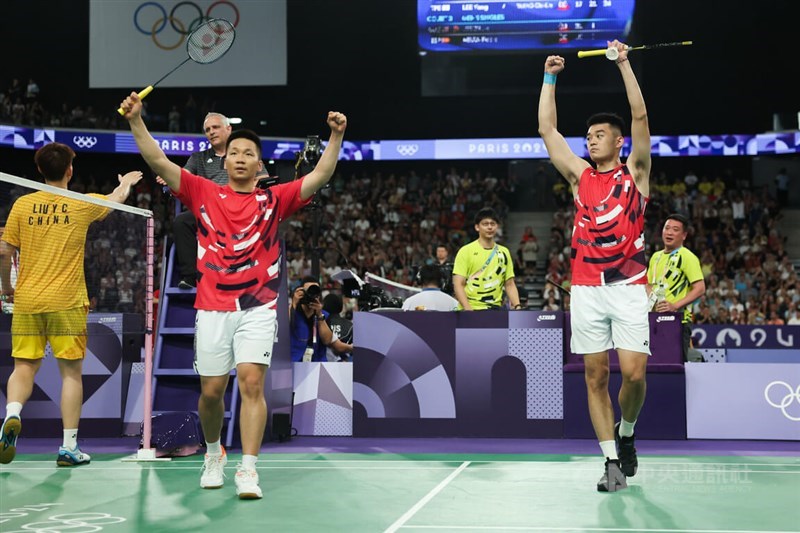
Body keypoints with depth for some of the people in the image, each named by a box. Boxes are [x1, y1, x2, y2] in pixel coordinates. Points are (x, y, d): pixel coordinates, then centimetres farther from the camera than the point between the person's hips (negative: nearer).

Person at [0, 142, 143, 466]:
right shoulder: (82, 205, -1)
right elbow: (116, 199, 20)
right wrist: (127, 182, 42)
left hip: (26, 301, 2)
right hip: (66, 303, -2)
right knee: (71, 373, 5)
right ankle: (69, 447, 6)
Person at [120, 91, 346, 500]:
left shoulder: (274, 199, 8)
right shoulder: (204, 193, 9)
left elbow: (319, 176, -1)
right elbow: (159, 163, 3)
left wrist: (336, 136, -14)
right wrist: (136, 120, -8)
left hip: (258, 308, -1)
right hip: (212, 309, 1)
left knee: (252, 383, -13)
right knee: (211, 391, 7)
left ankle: (248, 470, -11)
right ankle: (213, 454, 33)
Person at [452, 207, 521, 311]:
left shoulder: (504, 252, 11)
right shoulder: (466, 251, -2)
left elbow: (510, 285, 13)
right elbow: (458, 285, -7)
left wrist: (517, 306, -4)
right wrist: (468, 309, -20)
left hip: (495, 310, 4)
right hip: (471, 311, -4)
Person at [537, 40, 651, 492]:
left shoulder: (635, 173, 7)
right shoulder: (580, 176, 14)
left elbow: (640, 116, -3)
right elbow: (548, 128, 13)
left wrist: (624, 63, -5)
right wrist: (550, 77, 13)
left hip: (629, 288, -3)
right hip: (586, 289, 3)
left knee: (634, 374, -10)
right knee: (596, 376, 1)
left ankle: (626, 432, 19)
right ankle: (612, 461, 7)